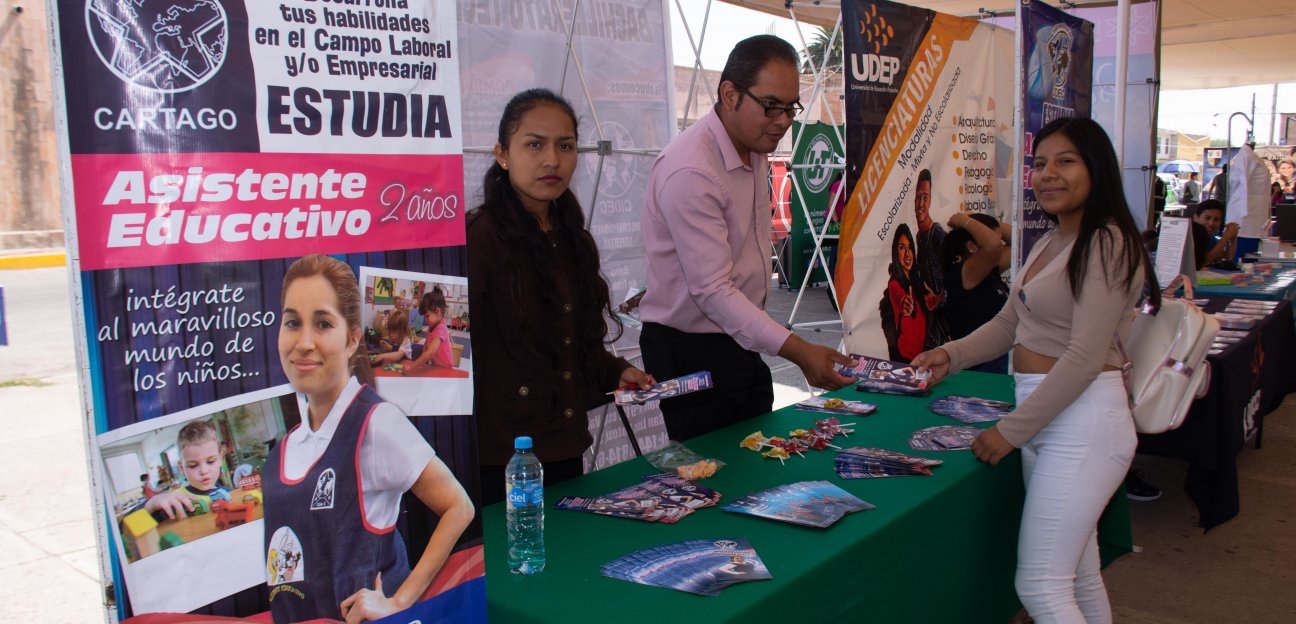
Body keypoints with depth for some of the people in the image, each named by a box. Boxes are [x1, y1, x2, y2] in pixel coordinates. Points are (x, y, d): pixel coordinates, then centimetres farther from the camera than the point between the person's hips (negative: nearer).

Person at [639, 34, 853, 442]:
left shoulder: (755, 149, 5)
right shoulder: (690, 172, -24)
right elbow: (712, 290, -28)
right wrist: (799, 351, -33)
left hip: (740, 342, 9)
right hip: (692, 353, -8)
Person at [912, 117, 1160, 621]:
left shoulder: (1107, 243, -13)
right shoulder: (1049, 244, 16)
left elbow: (1084, 357, -19)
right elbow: (1009, 324, 18)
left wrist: (1011, 430, -17)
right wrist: (950, 355, 1)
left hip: (1084, 423, -9)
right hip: (1044, 418, 9)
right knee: (1079, 579, 17)